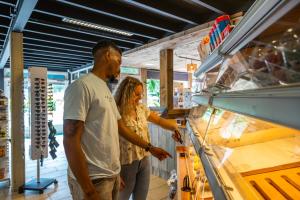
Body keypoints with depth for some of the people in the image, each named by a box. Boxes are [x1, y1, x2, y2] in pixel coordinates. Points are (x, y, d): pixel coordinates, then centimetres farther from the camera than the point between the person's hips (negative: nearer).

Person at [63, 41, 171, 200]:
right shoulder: (81, 86, -16)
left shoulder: (106, 90, 11)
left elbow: (121, 128, 15)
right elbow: (71, 141, -20)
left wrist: (150, 148, 16)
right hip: (93, 180, -9)